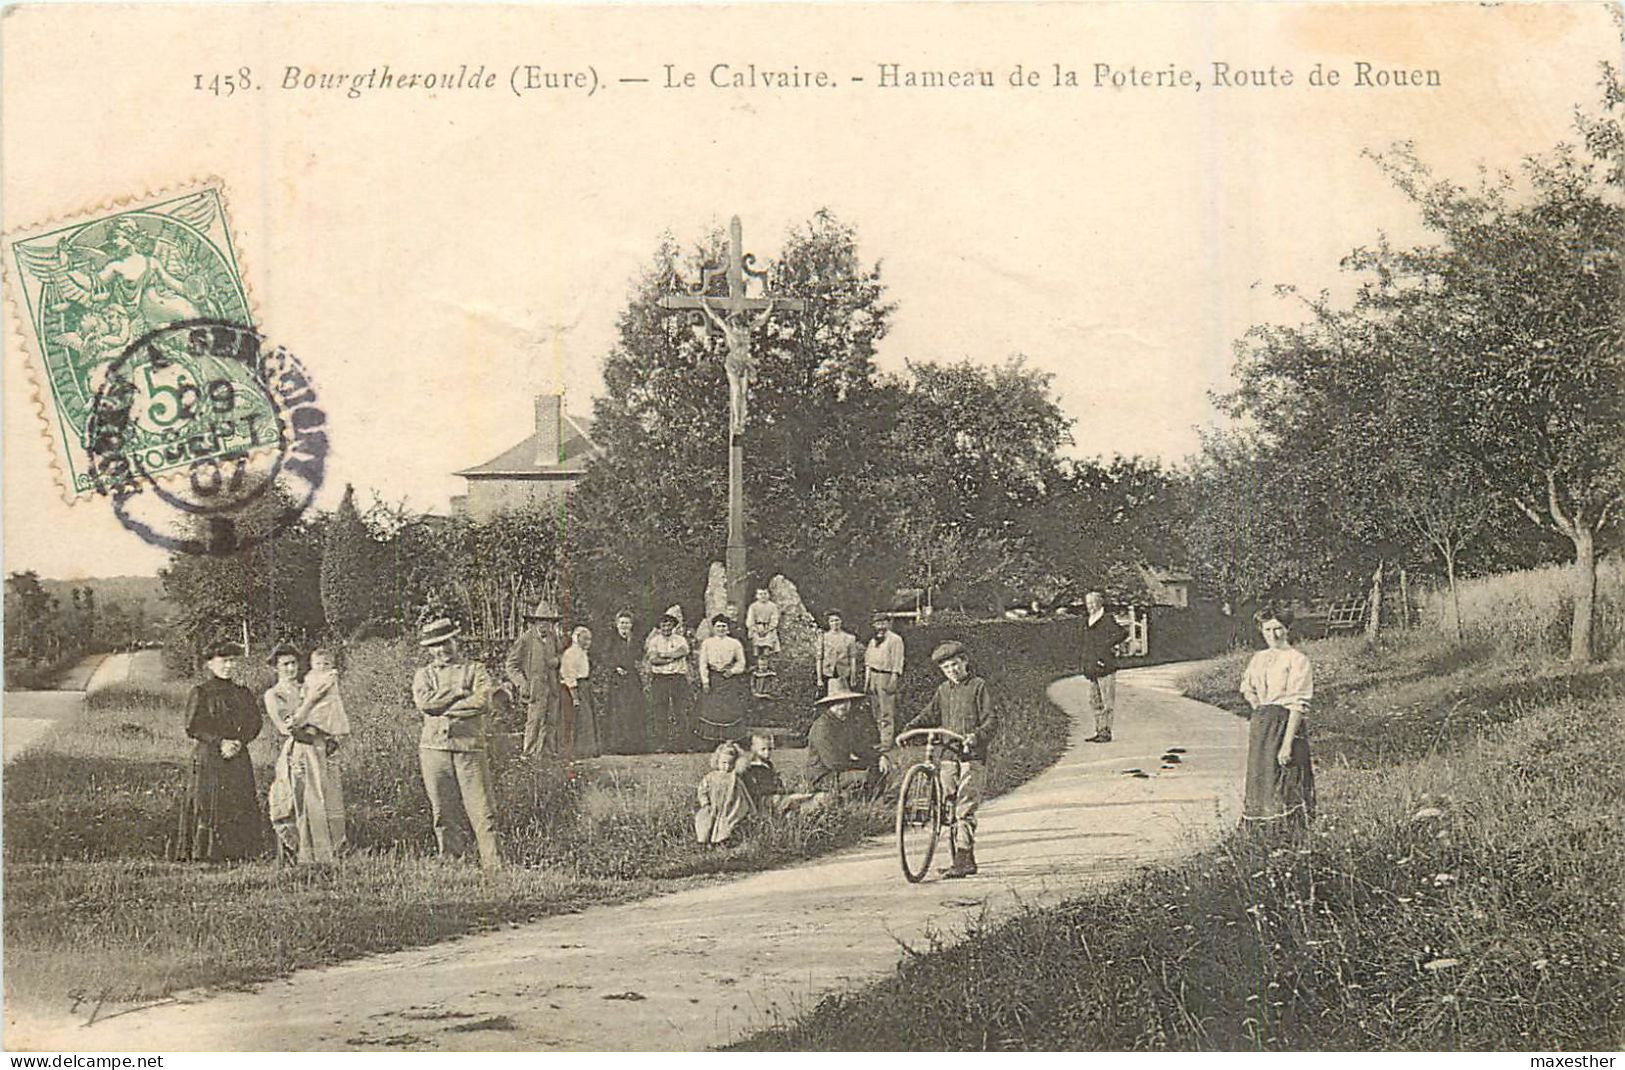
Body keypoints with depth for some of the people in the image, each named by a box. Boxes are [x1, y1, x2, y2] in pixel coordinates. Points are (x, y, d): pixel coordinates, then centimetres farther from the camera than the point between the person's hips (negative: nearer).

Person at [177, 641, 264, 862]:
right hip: (208, 758, -4)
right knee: (209, 806, -8)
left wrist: (239, 742, -9)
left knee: (240, 808, 0)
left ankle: (237, 854, 2)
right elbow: (193, 727, -6)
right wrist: (220, 742, -15)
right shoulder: (200, 693, 1)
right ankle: (204, 854, -6)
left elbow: (254, 724, 10)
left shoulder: (243, 694, 15)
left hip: (238, 759, 4)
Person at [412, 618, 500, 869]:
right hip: (434, 747, 2)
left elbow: (482, 701, -9)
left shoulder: (475, 670, 10)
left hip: (470, 747, -2)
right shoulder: (424, 675, 15)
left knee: (482, 809, -6)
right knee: (444, 811, 4)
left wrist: (443, 706, -8)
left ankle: (493, 864, -6)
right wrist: (459, 693, -5)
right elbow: (424, 702, -6)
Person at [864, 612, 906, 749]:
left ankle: (886, 742, -8)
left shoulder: (895, 639, -5)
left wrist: (893, 681, -15)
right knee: (875, 712, 9)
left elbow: (897, 662, -9)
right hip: (873, 676, 8)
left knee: (886, 712, -8)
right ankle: (879, 739, 16)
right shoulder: (873, 641, 18)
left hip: (886, 676, -8)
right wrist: (866, 682, 15)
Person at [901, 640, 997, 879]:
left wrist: (976, 735, -25)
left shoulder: (978, 686, -1)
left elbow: (990, 720, -7)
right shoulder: (943, 690, 16)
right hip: (947, 755, 6)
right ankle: (966, 860, 13)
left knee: (965, 810, -12)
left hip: (973, 756, -6)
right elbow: (929, 716, 19)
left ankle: (963, 859, -12)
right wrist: (907, 731, 3)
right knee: (948, 807, 4)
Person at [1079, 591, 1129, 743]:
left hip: (1105, 666, -8)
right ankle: (1099, 731, 15)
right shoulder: (1087, 623, 17)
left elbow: (1124, 632, -15)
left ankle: (1106, 732, -4)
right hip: (1092, 668, 8)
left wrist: (1109, 644, -11)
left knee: (1107, 702, -5)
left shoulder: (1107, 619, -6)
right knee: (1095, 702, 10)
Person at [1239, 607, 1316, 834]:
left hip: (1285, 725, -7)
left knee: (1285, 788, -7)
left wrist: (1287, 743, -20)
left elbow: (1298, 705, -15)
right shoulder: (1259, 658, 12)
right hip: (1260, 726, 7)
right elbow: (1247, 688, 30)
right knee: (1259, 780, 8)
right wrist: (1258, 708, 11)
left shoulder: (1298, 660, -10)